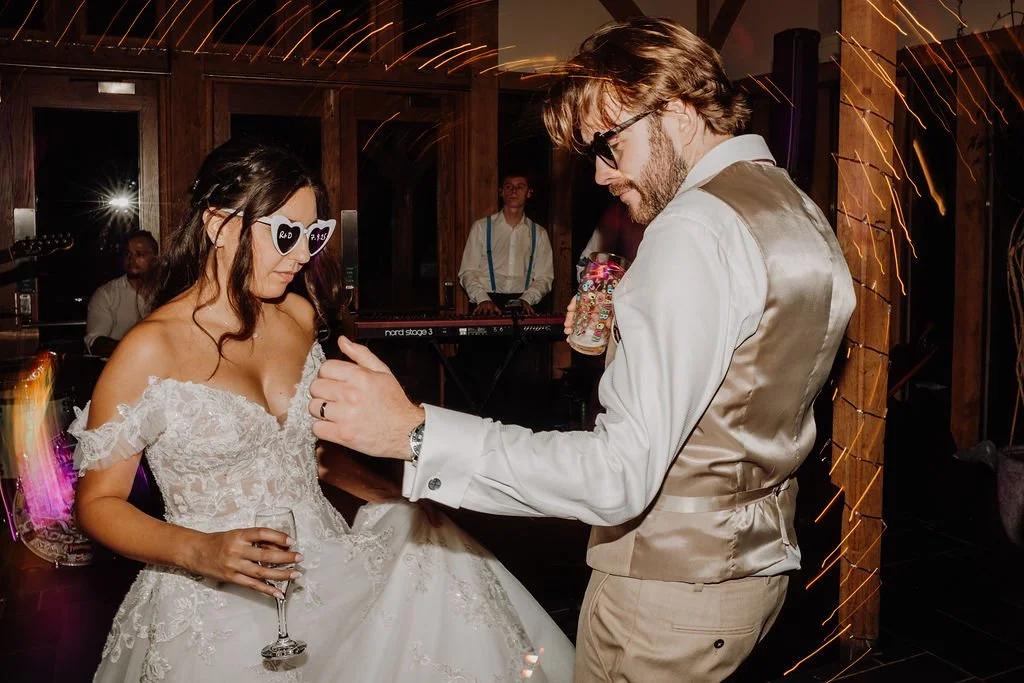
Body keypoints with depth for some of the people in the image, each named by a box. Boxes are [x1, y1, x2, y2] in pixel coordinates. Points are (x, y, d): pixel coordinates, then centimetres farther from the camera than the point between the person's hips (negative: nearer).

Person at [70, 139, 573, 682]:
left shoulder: (298, 315, 4)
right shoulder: (151, 349, -13)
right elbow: (97, 502, -7)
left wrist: (394, 498, 5)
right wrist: (198, 552, -22)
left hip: (326, 564, 5)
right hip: (217, 603, -5)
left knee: (429, 545, -12)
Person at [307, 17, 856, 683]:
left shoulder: (697, 227, -23)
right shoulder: (808, 217, 7)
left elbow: (617, 477, -29)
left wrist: (412, 430, -29)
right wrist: (629, 331, 12)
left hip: (670, 590, -9)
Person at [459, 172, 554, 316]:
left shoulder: (539, 233, 13)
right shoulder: (481, 227, 9)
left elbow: (544, 277, 9)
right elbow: (468, 272, 4)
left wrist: (527, 299, -9)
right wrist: (483, 300, -11)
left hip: (523, 303, 1)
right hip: (487, 300, -1)